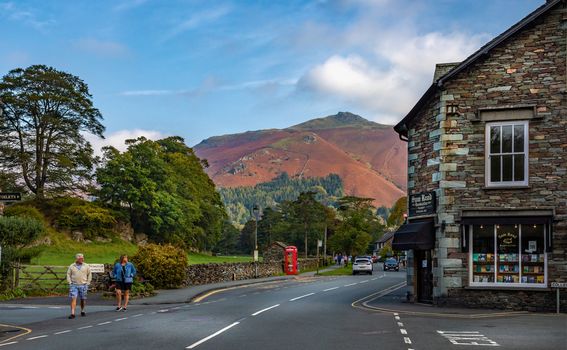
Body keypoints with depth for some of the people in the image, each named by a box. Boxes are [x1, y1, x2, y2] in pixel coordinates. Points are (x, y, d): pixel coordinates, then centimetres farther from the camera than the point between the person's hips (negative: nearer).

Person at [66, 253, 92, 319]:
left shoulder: (86, 266, 6)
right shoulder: (72, 266, 5)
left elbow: (89, 274, 10)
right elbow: (68, 274, 9)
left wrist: (88, 283, 4)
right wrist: (70, 282, -1)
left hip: (83, 285, 1)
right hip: (74, 285, -1)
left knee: (83, 299, 8)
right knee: (73, 298, -10)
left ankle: (82, 311, 27)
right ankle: (72, 313, -12)